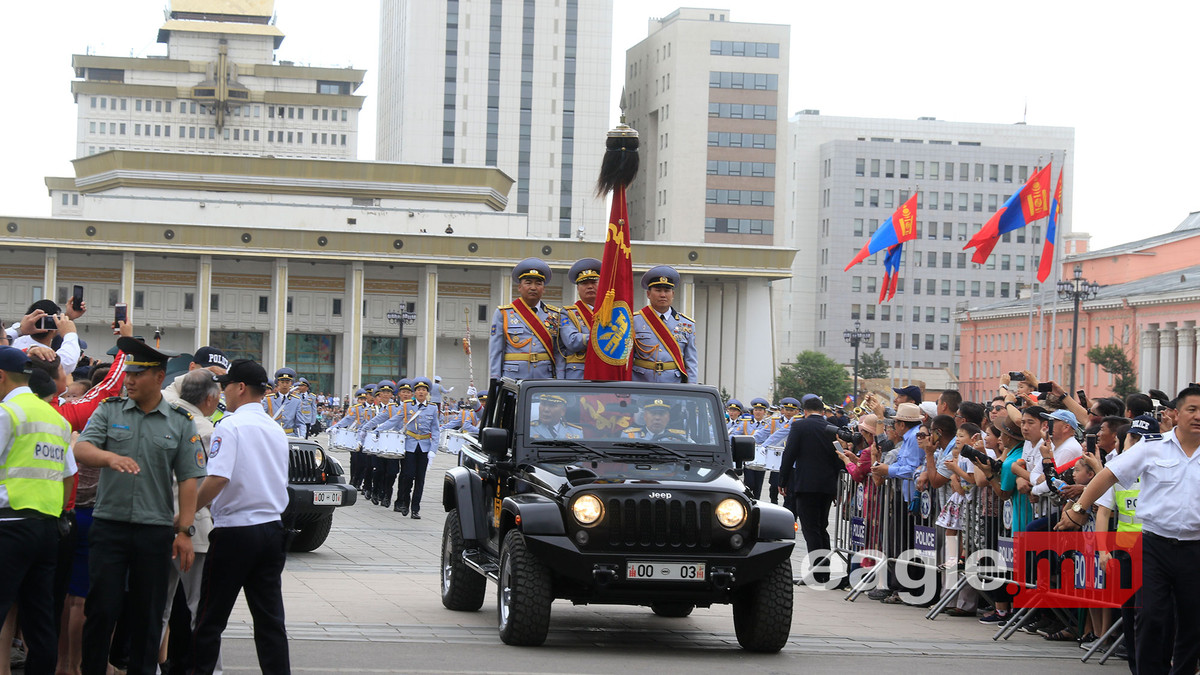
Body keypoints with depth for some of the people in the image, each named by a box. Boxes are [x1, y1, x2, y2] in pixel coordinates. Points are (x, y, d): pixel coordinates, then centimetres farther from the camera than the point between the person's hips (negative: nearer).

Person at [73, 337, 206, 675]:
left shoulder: (181, 422, 5)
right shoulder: (109, 411, 7)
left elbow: (188, 479, 3)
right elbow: (80, 449, -8)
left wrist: (185, 531, -4)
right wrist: (110, 457, -29)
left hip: (155, 530, 0)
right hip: (109, 525, 0)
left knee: (148, 614, 6)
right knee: (101, 608, -1)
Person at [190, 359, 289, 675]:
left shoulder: (230, 427, -11)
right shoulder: (277, 430, 12)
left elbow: (218, 479, -21)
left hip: (235, 531, -6)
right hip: (272, 530, 7)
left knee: (211, 617, 3)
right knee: (270, 618, 7)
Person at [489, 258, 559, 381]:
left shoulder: (555, 315, 13)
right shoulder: (503, 314, 8)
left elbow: (560, 352, 10)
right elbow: (495, 352, 5)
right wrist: (495, 384, -2)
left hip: (545, 378, 2)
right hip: (513, 378, -1)